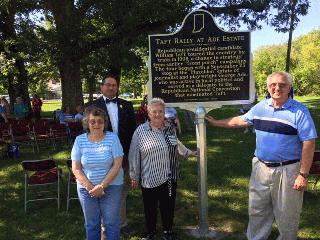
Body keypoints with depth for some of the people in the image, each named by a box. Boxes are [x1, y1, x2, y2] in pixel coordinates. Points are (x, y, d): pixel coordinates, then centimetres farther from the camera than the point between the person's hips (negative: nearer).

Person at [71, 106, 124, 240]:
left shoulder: (112, 138, -8)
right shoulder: (80, 140, -3)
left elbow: (117, 165, -11)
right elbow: (76, 169, -3)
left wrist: (102, 186, -16)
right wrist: (90, 187, -13)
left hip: (111, 187, -1)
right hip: (86, 188, 2)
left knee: (112, 223, 8)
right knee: (91, 224, 14)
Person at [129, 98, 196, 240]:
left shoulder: (170, 128, 2)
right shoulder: (140, 131, -11)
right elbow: (134, 156, -6)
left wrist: (189, 153, 24)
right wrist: (134, 176, -4)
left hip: (170, 177, 3)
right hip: (150, 178, -3)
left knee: (168, 206, 15)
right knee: (150, 207, 12)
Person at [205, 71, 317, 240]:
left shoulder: (299, 111, -12)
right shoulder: (260, 107, 4)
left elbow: (308, 144, -13)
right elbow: (241, 120, 17)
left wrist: (303, 175, -16)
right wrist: (216, 123, 19)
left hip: (287, 170, -5)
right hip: (261, 167, 5)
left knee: (286, 215, 10)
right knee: (257, 210, 18)